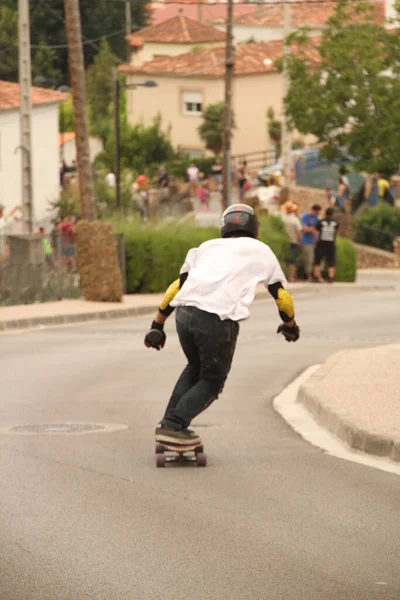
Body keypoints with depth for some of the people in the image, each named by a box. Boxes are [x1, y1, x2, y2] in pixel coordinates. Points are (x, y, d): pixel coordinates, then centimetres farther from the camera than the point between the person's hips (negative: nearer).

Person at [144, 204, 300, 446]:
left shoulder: (207, 247, 29)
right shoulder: (261, 251, 21)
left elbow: (177, 286, 24)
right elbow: (281, 295, 25)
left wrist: (157, 326, 26)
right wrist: (290, 325, 43)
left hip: (185, 313, 4)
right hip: (218, 319, -4)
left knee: (195, 367, 28)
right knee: (212, 380, 13)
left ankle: (169, 423, 19)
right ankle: (174, 426, -3)